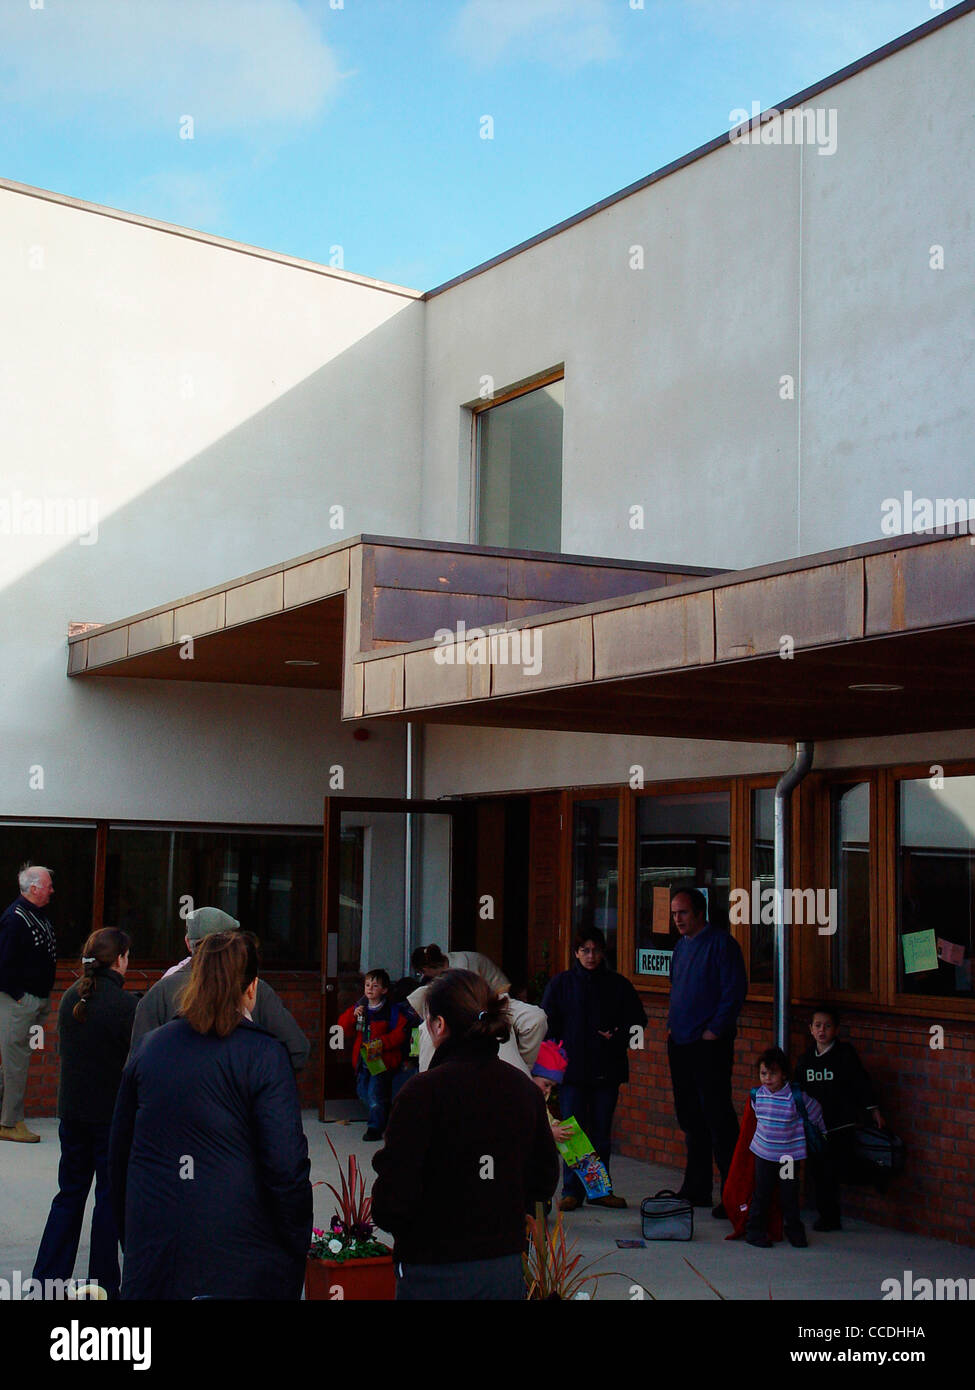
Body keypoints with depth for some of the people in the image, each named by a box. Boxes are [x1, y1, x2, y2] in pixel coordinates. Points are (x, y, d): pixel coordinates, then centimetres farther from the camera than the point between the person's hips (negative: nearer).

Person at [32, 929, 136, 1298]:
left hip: (71, 1110, 6)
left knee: (69, 1194, 15)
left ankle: (47, 1277, 15)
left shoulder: (70, 997, 4)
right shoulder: (123, 1003, -16)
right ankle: (103, 1286, 9)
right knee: (110, 1198, 4)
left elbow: (65, 1048, 12)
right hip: (111, 1112, -6)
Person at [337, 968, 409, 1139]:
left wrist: (383, 1042, -21)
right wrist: (353, 1015, -11)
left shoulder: (391, 1010, -9)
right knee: (362, 1092, 17)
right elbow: (345, 1030, 6)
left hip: (382, 1060, -6)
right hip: (362, 1059, 6)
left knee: (375, 1095, -9)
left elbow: (401, 1032, -11)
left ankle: (375, 1127, 7)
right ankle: (381, 1118, 39)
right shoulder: (359, 1007, 6)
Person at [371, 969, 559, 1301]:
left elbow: (392, 1203, -18)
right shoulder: (524, 1089, 1)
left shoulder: (424, 1091, -17)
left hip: (435, 1276, -5)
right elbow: (544, 1183, 11)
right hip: (507, 1272, 5)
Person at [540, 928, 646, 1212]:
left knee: (602, 1132, 8)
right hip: (572, 1068, -1)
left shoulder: (618, 984, 6)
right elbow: (547, 1023, 5)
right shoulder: (560, 984, 3)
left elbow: (637, 1019, 11)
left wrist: (618, 1035, -7)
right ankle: (571, 1190, 6)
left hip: (607, 1069, 1)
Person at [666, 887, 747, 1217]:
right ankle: (696, 1190, 20)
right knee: (690, 1117, 12)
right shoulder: (681, 946, 16)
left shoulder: (721, 944, -9)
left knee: (718, 1117, -7)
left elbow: (735, 990, -14)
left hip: (709, 1045, -8)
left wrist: (714, 1030, -16)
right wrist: (672, 1025, 13)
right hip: (681, 1043, 8)